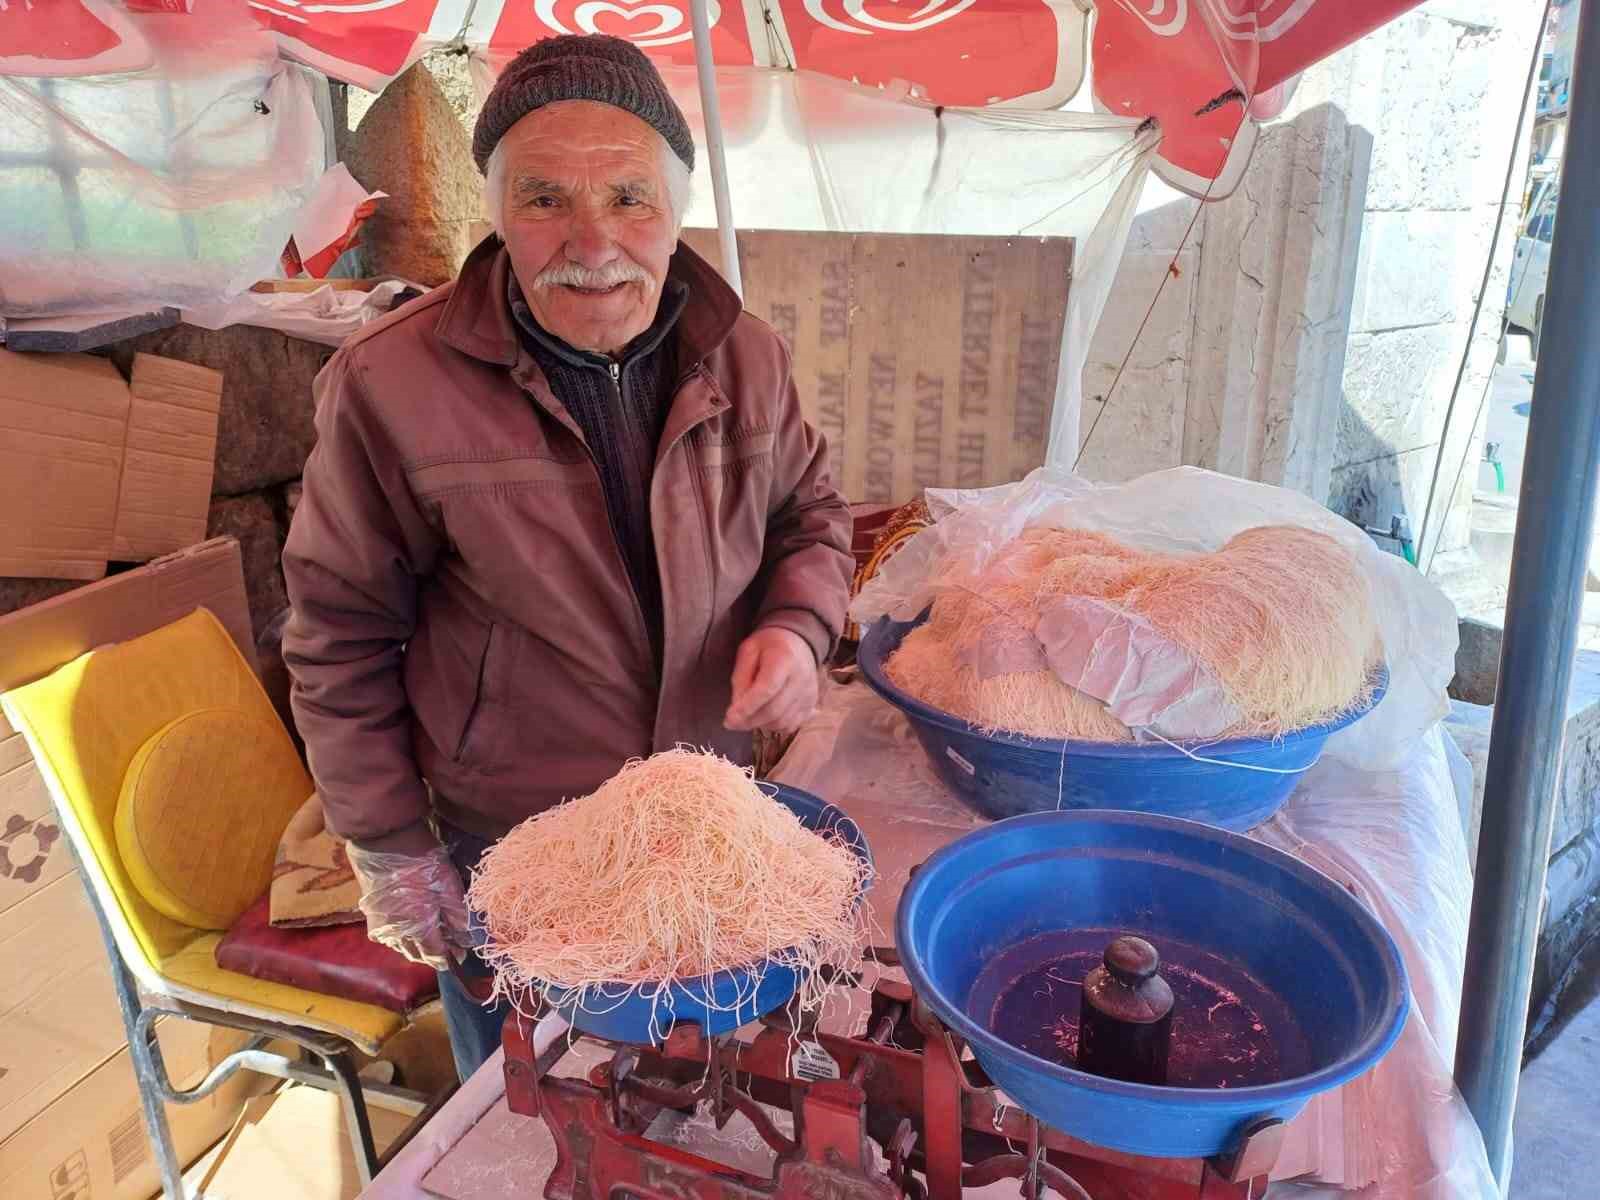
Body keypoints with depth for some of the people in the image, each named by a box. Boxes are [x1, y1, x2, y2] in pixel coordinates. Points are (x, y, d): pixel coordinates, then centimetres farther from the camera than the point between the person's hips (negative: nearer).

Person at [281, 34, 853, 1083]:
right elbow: (340, 635, -10)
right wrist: (389, 850, -6)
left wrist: (798, 625, -14)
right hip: (505, 856, -3)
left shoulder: (746, 356, -8)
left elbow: (811, 513, 7)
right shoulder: (390, 385, -20)